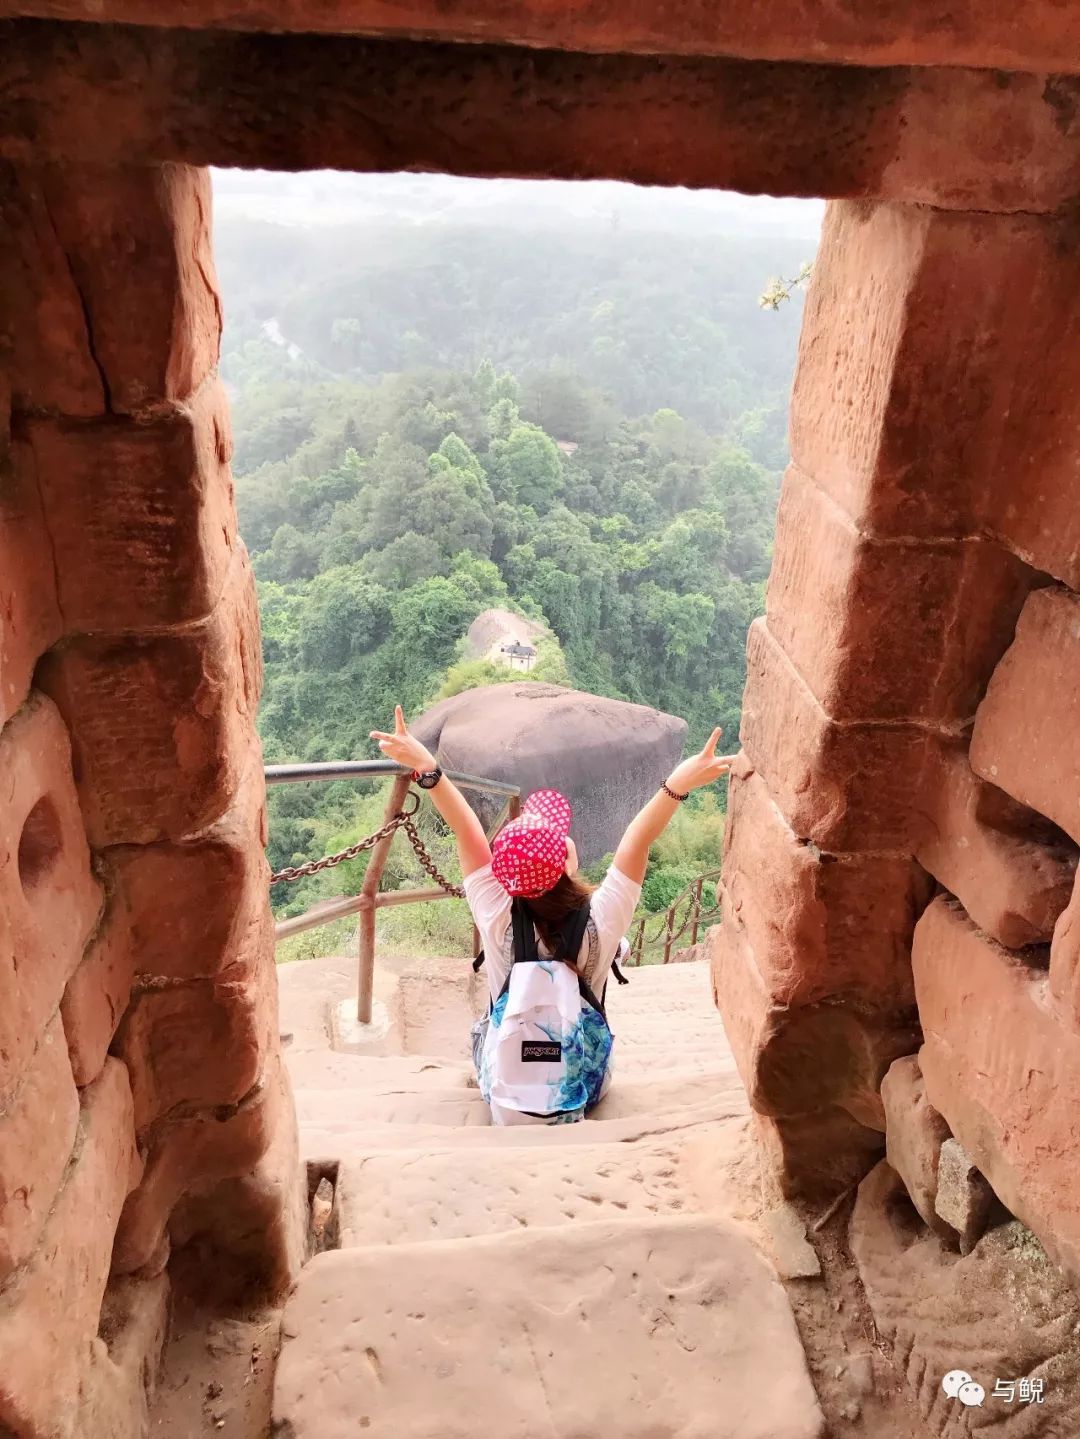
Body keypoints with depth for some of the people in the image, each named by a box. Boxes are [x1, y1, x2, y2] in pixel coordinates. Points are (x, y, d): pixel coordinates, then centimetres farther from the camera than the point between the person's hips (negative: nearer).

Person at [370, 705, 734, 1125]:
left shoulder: (498, 920, -26)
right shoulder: (598, 924, -28)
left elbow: (468, 834, -26)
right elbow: (636, 842, -31)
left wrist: (425, 766, -29)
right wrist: (678, 785, -42)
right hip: (582, 1094, 0)